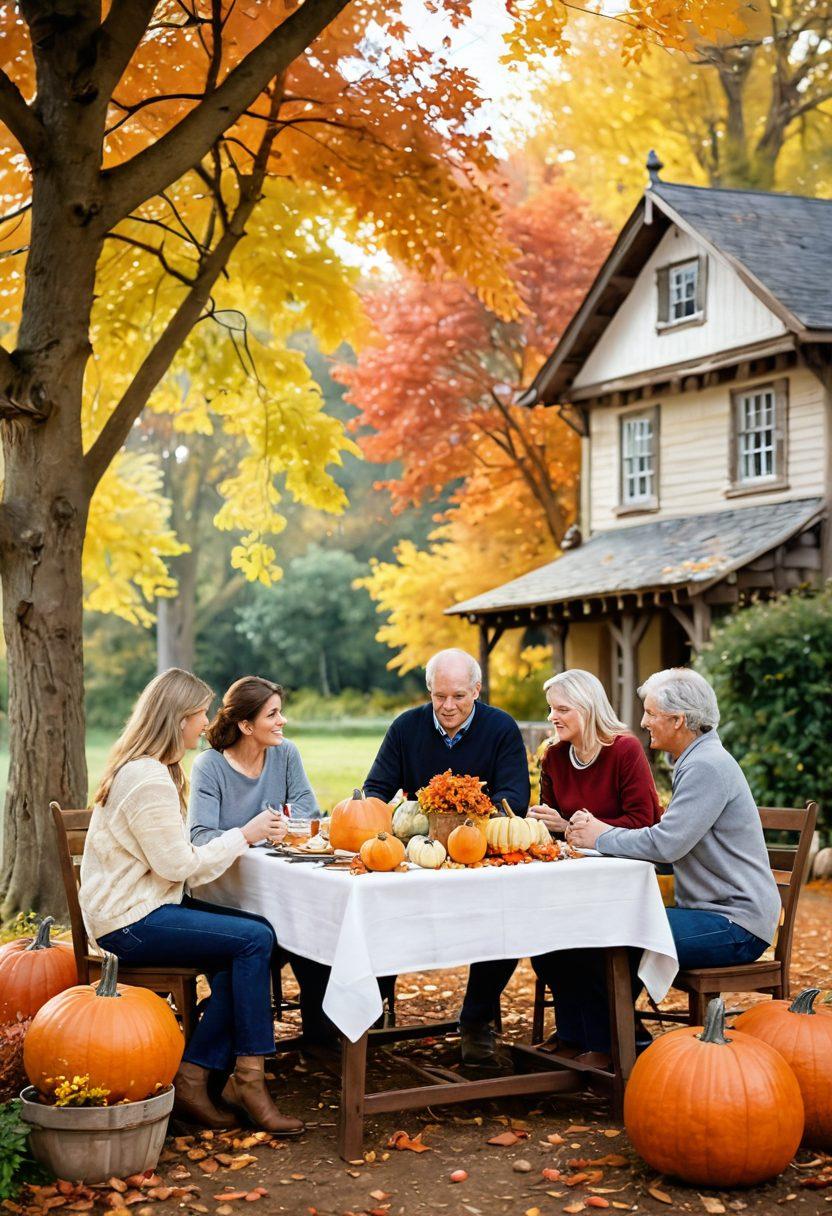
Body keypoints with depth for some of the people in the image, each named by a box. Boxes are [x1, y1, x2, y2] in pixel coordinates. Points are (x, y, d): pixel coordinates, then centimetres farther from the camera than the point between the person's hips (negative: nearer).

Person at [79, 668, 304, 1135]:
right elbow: (177, 864, -18)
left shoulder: (150, 768, 16)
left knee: (250, 943, -7)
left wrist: (235, 841, 5)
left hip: (142, 905, 10)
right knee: (255, 939, -18)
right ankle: (248, 1078, -9)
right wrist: (243, 836, -9)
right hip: (129, 920, -10)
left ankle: (194, 1078, -7)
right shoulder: (147, 778, -18)